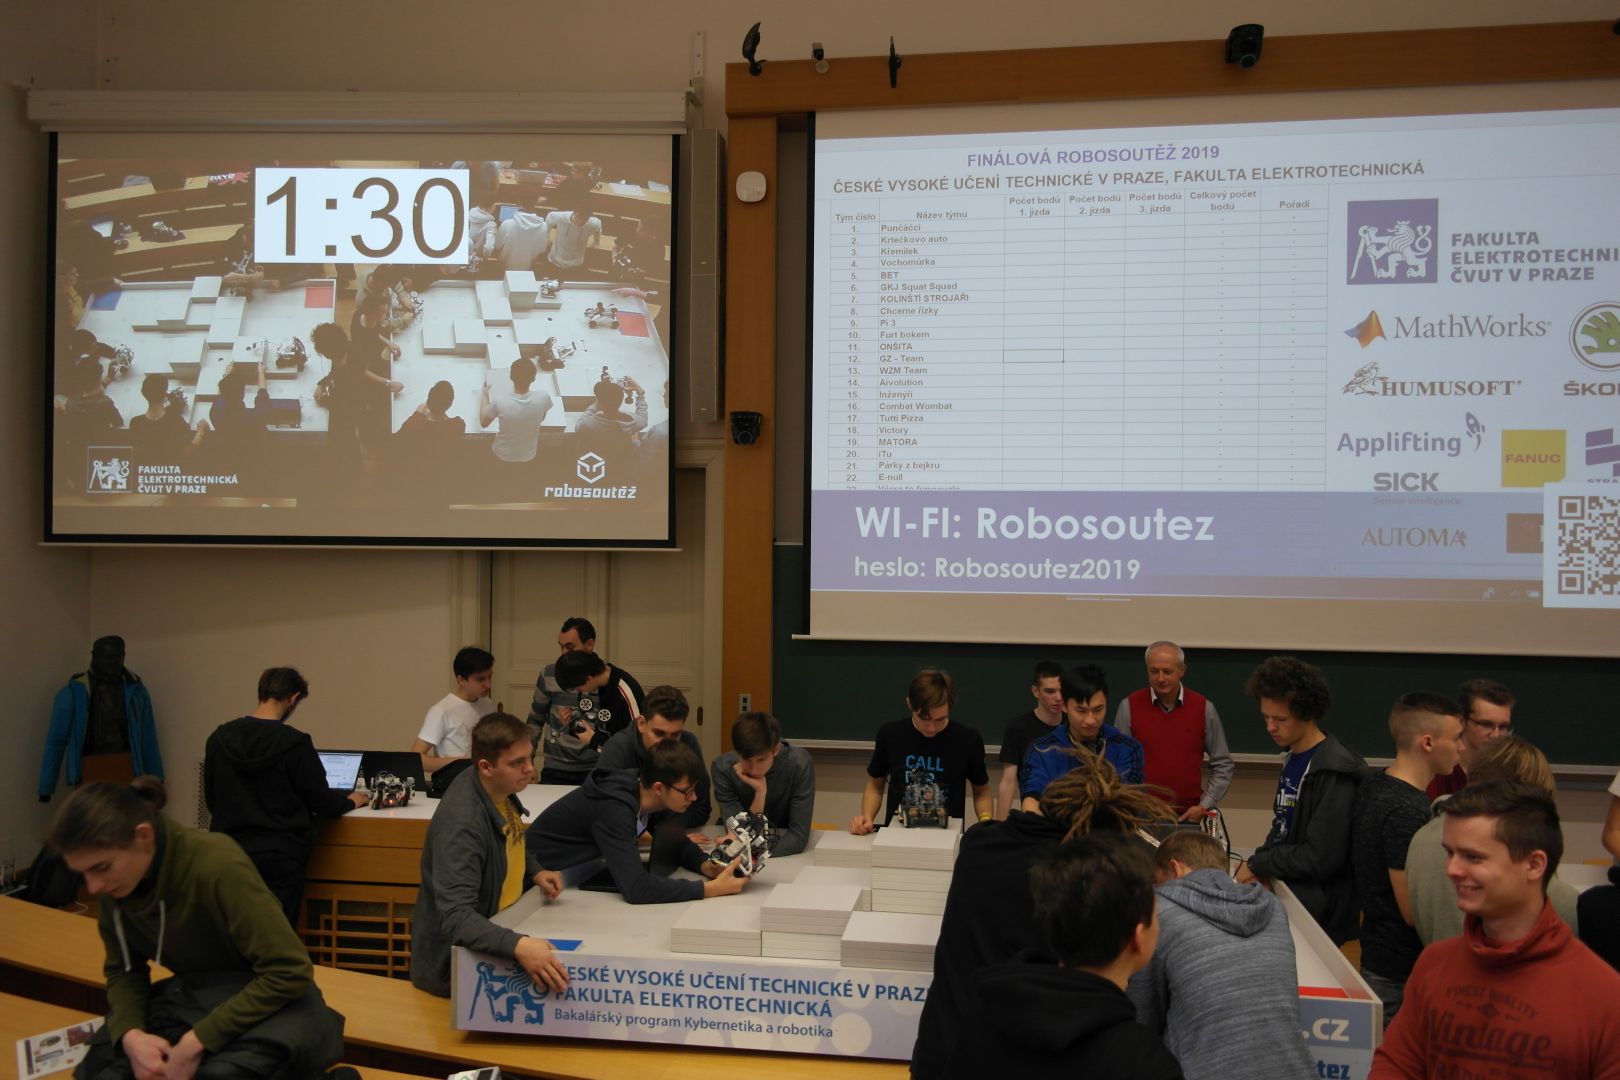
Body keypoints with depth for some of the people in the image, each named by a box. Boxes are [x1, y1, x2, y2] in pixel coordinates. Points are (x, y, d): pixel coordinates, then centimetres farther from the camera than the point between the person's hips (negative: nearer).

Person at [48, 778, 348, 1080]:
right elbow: (123, 970, 6)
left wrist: (196, 1041, -25)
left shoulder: (216, 864, -27)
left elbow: (290, 972, -26)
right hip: (191, 999, 7)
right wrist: (130, 1034, -15)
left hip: (269, 1002, -7)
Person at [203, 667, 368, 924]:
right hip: (280, 855, -4)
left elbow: (211, 799, 10)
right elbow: (321, 802, -6)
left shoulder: (219, 737, -1)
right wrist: (350, 801, 14)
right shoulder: (294, 743, -14)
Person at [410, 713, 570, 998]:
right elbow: (456, 917, -36)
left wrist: (534, 872, 1)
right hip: (456, 964, -8)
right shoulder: (461, 822, -29)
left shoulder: (499, 790, -4)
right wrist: (517, 945, -49)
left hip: (497, 927, 8)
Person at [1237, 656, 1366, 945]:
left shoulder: (1334, 772, -18)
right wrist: (1254, 867, 0)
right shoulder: (1292, 757, 11)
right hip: (1282, 889, 8)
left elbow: (1320, 859, -20)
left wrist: (1257, 865, -10)